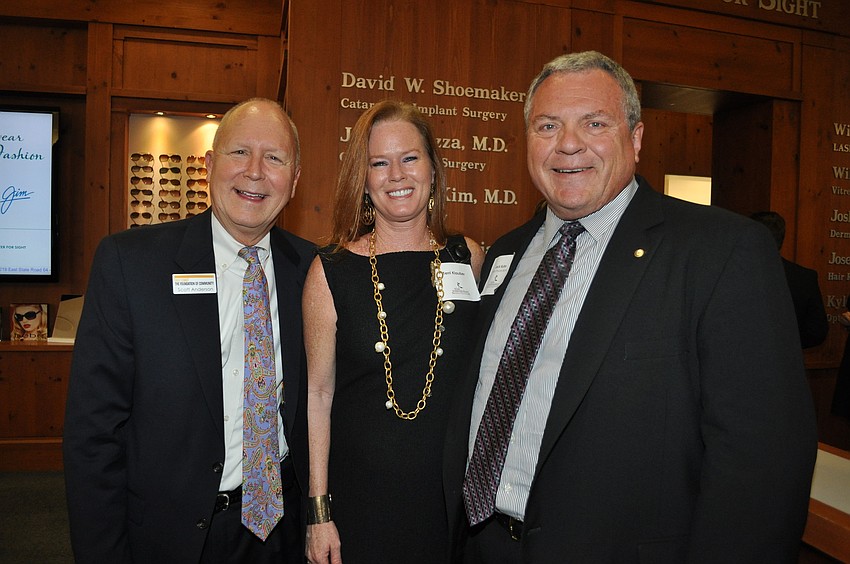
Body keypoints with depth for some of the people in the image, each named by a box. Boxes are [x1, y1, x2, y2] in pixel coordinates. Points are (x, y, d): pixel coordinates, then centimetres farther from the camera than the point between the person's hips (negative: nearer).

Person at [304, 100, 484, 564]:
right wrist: (318, 510, -7)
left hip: (452, 491, 2)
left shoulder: (468, 258, -1)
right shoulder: (331, 271, -7)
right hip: (360, 495, -2)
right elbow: (317, 393, -6)